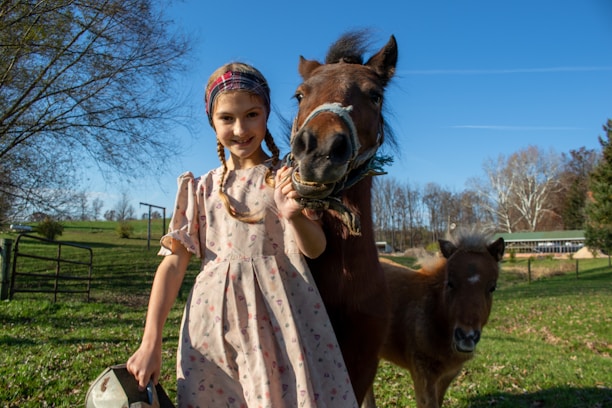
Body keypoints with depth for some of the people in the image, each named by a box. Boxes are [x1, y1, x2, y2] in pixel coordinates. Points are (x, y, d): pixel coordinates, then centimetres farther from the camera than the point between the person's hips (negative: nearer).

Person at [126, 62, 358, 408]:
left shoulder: (288, 178, 2)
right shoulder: (202, 188, 6)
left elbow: (315, 249, -3)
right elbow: (175, 262, 4)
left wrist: (293, 216, -24)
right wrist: (151, 343, 0)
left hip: (281, 314, -1)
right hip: (215, 320, 2)